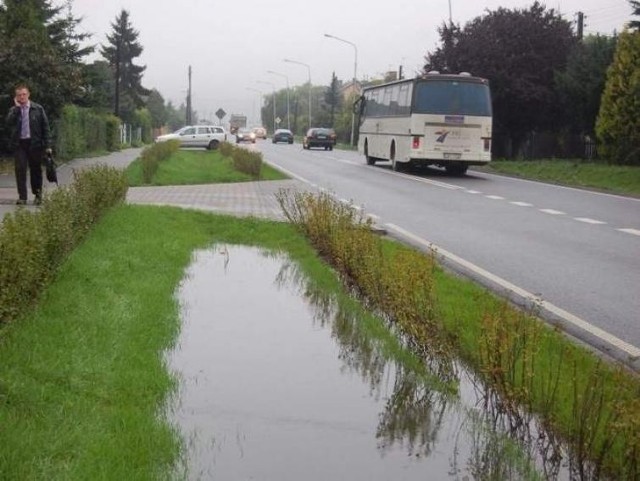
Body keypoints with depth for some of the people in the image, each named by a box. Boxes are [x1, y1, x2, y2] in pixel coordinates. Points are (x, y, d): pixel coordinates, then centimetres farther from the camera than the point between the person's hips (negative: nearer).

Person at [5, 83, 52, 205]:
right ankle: (22, 196, -5)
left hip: (35, 143, -1)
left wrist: (47, 145, -2)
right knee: (20, 169, -8)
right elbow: (9, 122, -12)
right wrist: (17, 107, -11)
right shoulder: (13, 110, 8)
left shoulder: (37, 109, 3)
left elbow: (45, 127, 3)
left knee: (36, 170, 7)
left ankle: (38, 195, 22)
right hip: (19, 144, 1)